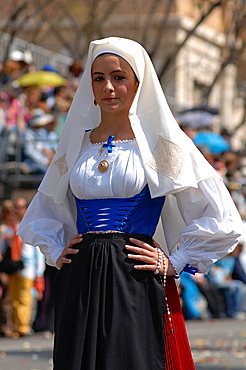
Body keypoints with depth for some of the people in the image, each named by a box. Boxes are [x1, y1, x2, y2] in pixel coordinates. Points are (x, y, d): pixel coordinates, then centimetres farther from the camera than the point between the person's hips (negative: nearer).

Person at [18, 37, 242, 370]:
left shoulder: (160, 143, 1)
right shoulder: (77, 143, 14)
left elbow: (221, 220, 0)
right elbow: (41, 214, 28)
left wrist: (174, 263, -3)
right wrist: (56, 252, 12)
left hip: (136, 285, -4)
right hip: (79, 285, 4)